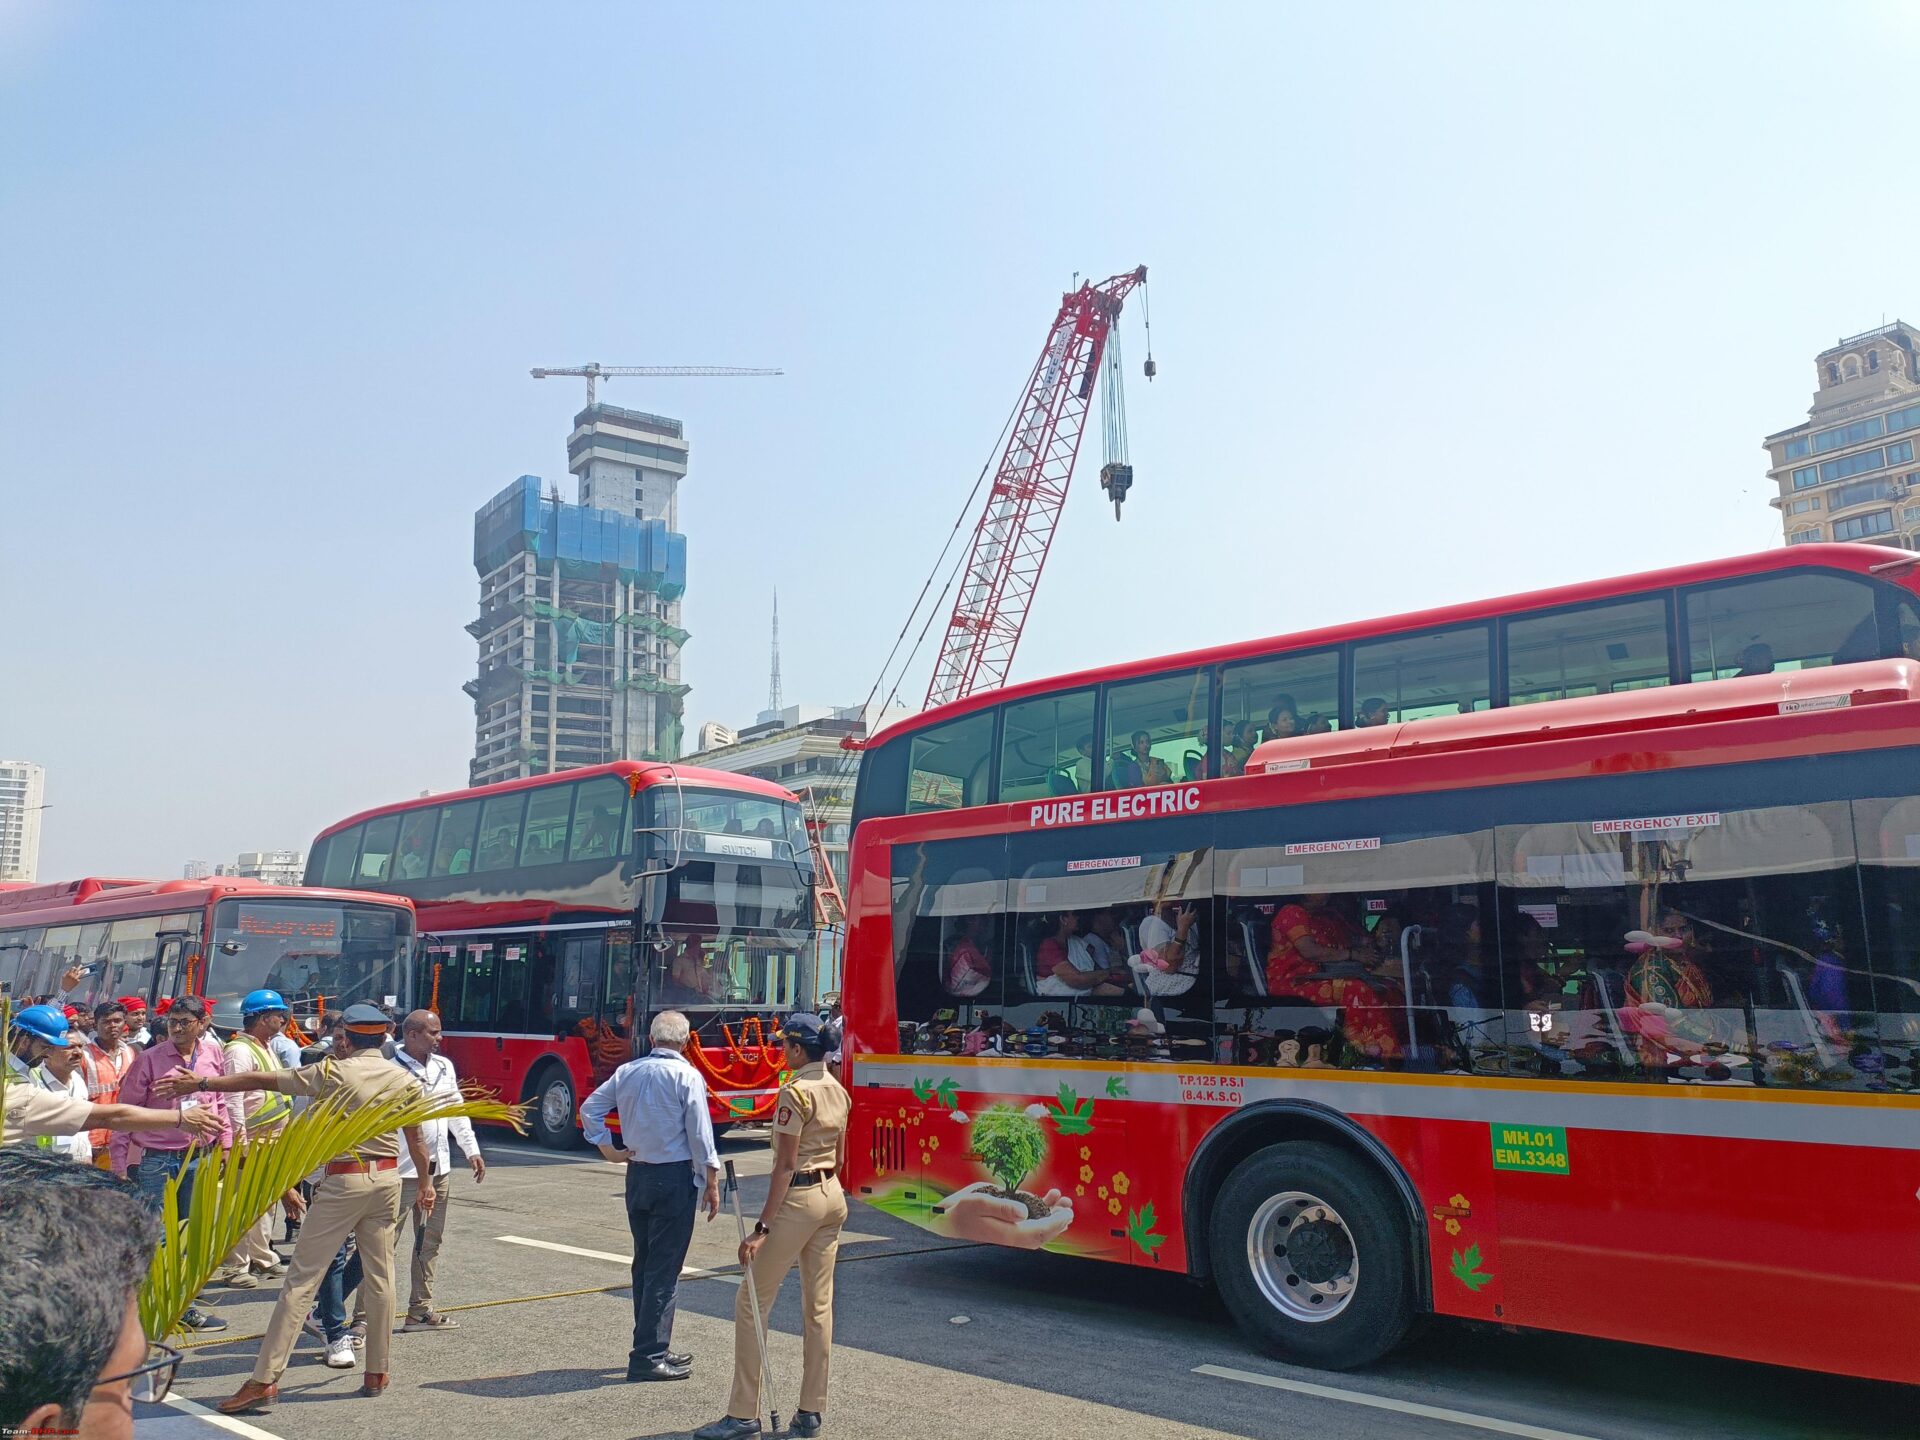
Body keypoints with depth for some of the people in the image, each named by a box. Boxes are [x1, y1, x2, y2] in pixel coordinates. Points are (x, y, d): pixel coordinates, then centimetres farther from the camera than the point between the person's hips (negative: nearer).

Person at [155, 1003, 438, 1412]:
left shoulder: (333, 1072, -7)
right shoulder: (404, 1080, 4)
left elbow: (260, 1080, -4)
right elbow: (416, 1140, 10)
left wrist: (199, 1083, 4)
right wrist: (426, 1183, 23)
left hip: (343, 1179, -5)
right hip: (388, 1178, 5)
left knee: (302, 1278, -1)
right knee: (381, 1277, 12)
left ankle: (264, 1380, -1)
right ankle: (377, 1373, 19)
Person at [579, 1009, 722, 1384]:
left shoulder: (628, 1072, 5)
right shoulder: (687, 1076, -12)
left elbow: (589, 1108, 9)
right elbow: (700, 1135, -13)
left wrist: (609, 1150, 11)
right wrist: (712, 1184, -5)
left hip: (637, 1175, 6)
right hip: (675, 1177, -6)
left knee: (644, 1264, 16)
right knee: (664, 1270, -1)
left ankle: (652, 1348, 26)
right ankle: (649, 1357, 1)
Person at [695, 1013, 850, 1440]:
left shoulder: (796, 1092, -16)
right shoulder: (838, 1091, 9)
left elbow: (785, 1165, -19)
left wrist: (762, 1227, -19)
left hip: (798, 1198, -8)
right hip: (833, 1197, 9)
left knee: (751, 1304, 1)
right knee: (819, 1307, 11)